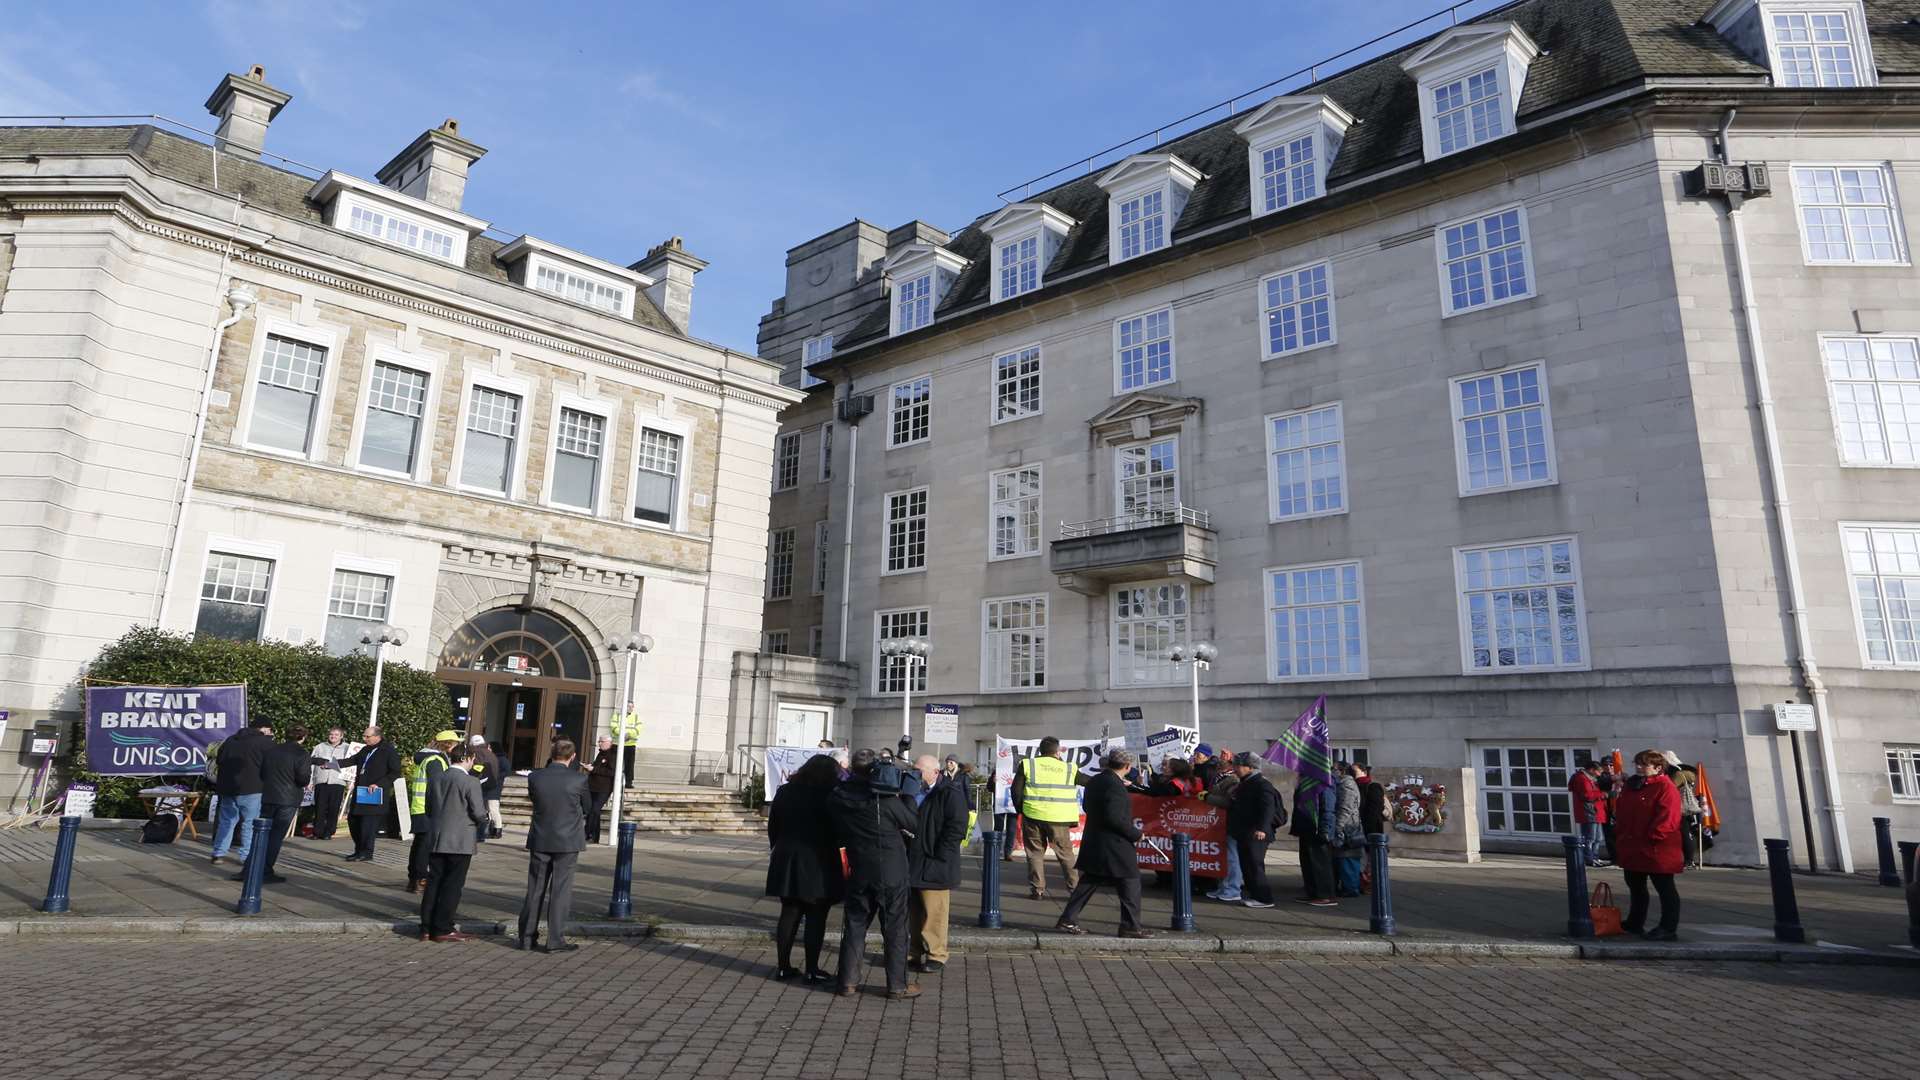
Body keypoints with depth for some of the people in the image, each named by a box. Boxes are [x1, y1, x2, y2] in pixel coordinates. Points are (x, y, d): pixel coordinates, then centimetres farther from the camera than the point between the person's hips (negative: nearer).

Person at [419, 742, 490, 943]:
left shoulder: (435, 778, 5)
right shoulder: (470, 782, -15)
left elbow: (428, 809, 12)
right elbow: (479, 814, -14)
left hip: (435, 840, 6)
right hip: (461, 841, -6)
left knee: (434, 882, 11)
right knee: (453, 885, 2)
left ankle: (426, 928, 14)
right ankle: (443, 929, 6)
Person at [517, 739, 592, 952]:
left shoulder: (535, 777, -8)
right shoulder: (578, 779, -14)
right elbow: (588, 807, 1)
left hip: (540, 841, 3)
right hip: (568, 841, -3)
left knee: (535, 890, 14)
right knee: (560, 891, 4)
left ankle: (526, 937, 22)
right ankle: (555, 940, 7)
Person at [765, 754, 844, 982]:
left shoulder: (784, 792, 4)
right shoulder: (829, 796, -12)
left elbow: (772, 826, 10)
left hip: (787, 862, 5)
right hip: (819, 863, -5)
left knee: (789, 914, 14)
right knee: (816, 918, 4)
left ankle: (783, 966, 17)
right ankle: (812, 969, 7)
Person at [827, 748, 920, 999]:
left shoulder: (838, 798, -4)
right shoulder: (887, 799, -17)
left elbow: (836, 833, 10)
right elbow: (913, 823, -5)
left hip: (858, 872, 4)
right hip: (891, 872, -4)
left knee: (854, 925, 13)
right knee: (895, 928, 5)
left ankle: (848, 982, 16)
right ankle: (897, 985, 10)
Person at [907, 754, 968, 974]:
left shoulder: (951, 793, -11)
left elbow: (957, 828, -16)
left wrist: (937, 856, -17)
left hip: (934, 866, -7)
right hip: (912, 864, 7)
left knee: (934, 914, -1)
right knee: (915, 912, 14)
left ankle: (936, 956, 10)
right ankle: (915, 953, 24)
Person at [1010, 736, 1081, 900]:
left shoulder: (1028, 765, 3)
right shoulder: (1068, 768, 5)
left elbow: (1016, 790, 0)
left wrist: (1021, 809, 13)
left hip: (1033, 816, 0)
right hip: (1058, 818, 0)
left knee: (1035, 852, 11)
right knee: (1065, 853, 11)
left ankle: (1037, 889, 9)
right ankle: (1075, 888, 12)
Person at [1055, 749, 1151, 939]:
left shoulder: (1094, 781, 8)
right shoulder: (1114, 785, -20)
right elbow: (1114, 818, -25)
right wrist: (1135, 833, -15)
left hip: (1093, 843, 9)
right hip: (1114, 844, -9)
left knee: (1088, 883, 14)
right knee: (1130, 883, 5)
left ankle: (1068, 920, 15)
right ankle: (1130, 925, 11)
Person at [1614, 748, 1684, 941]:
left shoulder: (1665, 788, -13)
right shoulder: (1631, 786, 13)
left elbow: (1667, 817, -21)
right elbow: (1621, 812, 19)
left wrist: (1652, 837, -21)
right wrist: (1619, 834, 12)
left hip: (1657, 851, -9)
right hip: (1632, 849, 9)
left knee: (1665, 889, 2)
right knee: (1635, 888, 19)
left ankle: (1668, 929, 9)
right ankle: (1634, 923, 31)